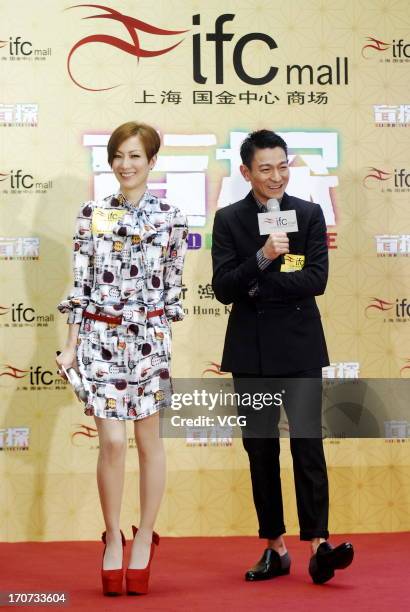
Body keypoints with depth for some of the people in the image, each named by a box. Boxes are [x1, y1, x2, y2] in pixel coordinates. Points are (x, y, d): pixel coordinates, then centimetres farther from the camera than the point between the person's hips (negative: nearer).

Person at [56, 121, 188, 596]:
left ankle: (144, 538, 19)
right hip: (99, 336, 0)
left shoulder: (169, 218, 2)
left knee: (148, 440, 6)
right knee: (111, 441, -3)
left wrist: (160, 336, 7)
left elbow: (172, 286, 6)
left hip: (149, 337, 0)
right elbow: (79, 283, 3)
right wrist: (71, 346, 1)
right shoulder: (92, 215, 3)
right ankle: (113, 539, 13)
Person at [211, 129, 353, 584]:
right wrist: (262, 257, -21)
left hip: (300, 346, -1)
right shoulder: (229, 220, 2)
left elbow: (316, 280, -7)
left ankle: (317, 545, -12)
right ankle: (275, 547, 14)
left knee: (307, 442, -11)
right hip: (251, 350, 1)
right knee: (261, 449, 6)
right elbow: (223, 290, -7)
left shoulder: (310, 214, 3)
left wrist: (258, 286, -10)